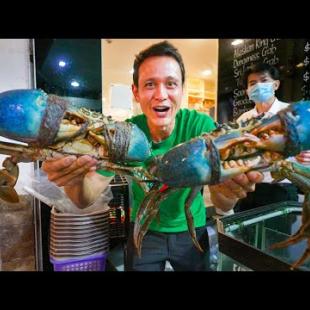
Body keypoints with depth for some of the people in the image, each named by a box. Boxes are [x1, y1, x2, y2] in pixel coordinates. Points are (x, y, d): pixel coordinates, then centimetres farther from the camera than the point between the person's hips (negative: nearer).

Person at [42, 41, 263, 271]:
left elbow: (222, 205, -27)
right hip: (145, 231, 1)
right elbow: (85, 200, -21)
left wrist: (229, 188, -50)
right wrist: (74, 179, -44)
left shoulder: (201, 126, -23)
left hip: (191, 230, 0)